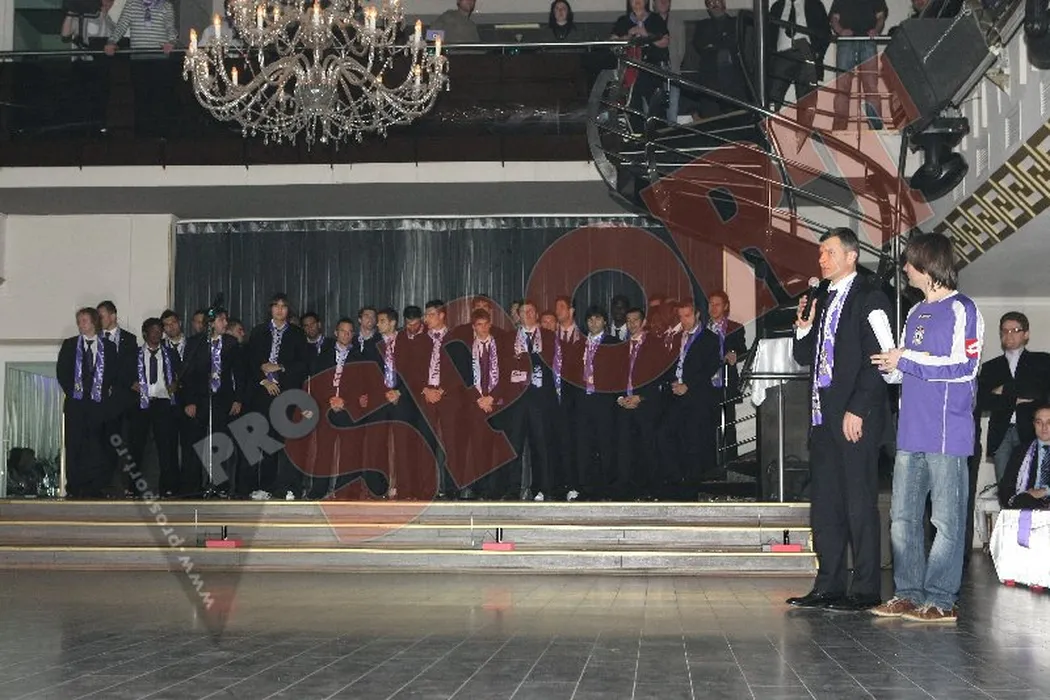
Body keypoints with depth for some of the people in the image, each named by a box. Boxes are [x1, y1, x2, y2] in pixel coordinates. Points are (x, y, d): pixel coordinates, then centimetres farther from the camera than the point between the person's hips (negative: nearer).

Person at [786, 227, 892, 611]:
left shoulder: (869, 299, -5)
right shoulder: (822, 301, 19)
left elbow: (878, 359, -12)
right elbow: (805, 357, 22)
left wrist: (856, 410, -17)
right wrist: (804, 326, 3)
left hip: (856, 416, -8)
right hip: (823, 414, 8)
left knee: (860, 503, -4)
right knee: (824, 503, 8)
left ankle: (866, 590, 1)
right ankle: (829, 586, 15)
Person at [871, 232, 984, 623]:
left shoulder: (960, 309, -5)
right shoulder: (916, 313, 19)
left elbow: (964, 367, -15)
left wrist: (906, 360, -10)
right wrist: (888, 364, 4)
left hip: (947, 433, -8)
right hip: (912, 432, 8)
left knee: (947, 520, -2)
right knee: (903, 517, 7)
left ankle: (941, 600, 2)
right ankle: (908, 595, 14)